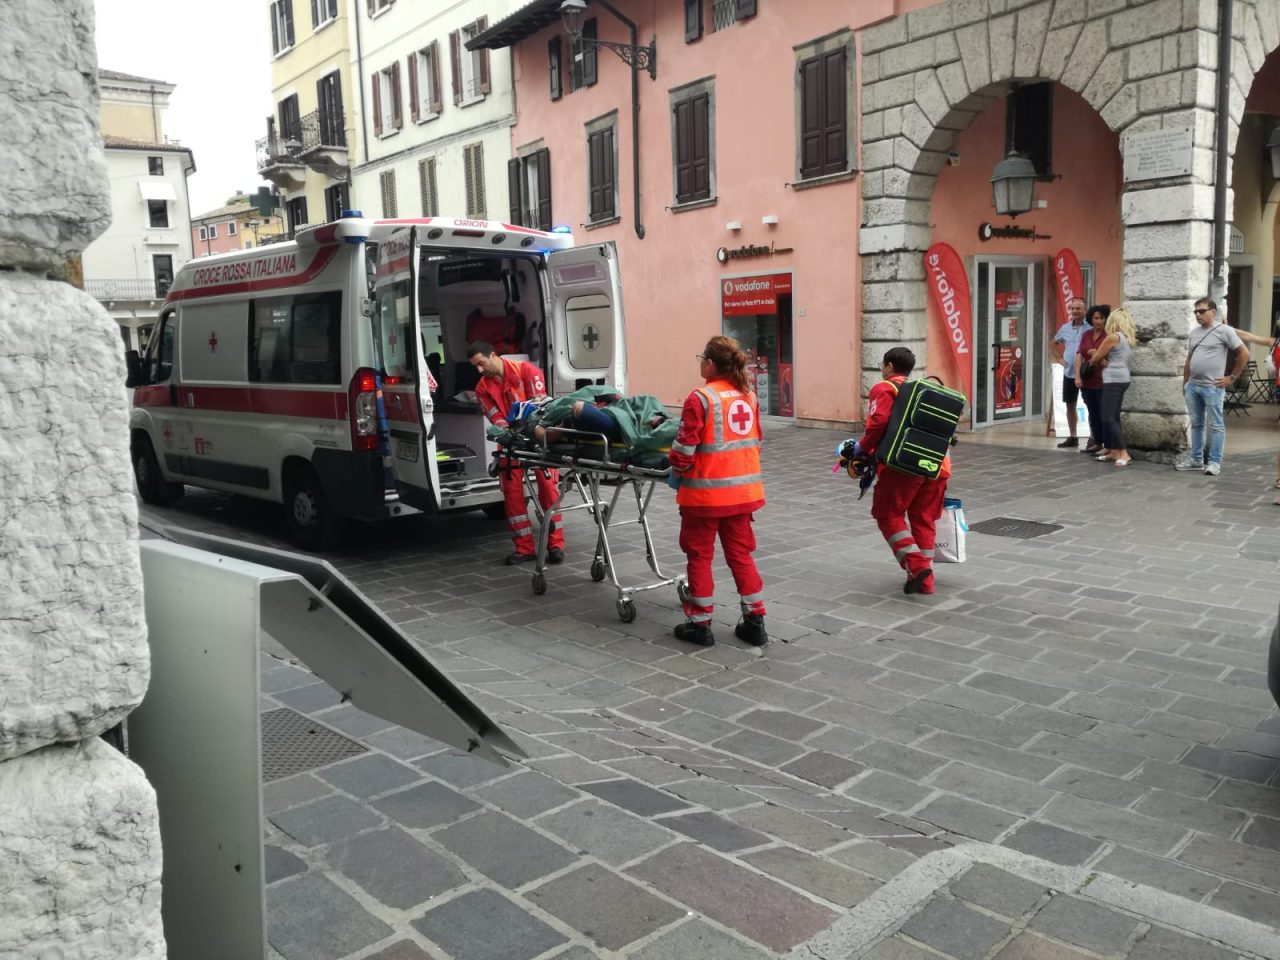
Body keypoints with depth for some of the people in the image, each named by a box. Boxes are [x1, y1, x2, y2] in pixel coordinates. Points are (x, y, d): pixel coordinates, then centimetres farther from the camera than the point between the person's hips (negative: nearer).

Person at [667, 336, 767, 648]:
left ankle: (699, 624, 16)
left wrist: (677, 472, 3)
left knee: (700, 556, 9)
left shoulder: (701, 398, -15)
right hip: (742, 489, 6)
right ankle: (755, 621, 18)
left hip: (706, 491, -6)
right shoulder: (748, 394, 5)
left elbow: (685, 446, -15)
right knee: (740, 554, 15)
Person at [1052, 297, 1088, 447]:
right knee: (1070, 405, 11)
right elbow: (1054, 343, 24)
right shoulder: (1065, 328, 8)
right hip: (1069, 373, 6)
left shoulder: (1090, 328, -9)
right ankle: (1072, 437, 21)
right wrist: (1059, 359, 14)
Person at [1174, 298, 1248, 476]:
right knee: (1196, 424, 12)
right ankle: (1196, 459, 20)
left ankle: (1214, 462, 3)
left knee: (1215, 425, -1)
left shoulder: (1224, 330, -6)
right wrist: (1185, 383, 16)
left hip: (1212, 387, -7)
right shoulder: (1194, 333, 13)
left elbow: (1244, 353, -5)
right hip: (1192, 386, 7)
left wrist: (1232, 377, -6)